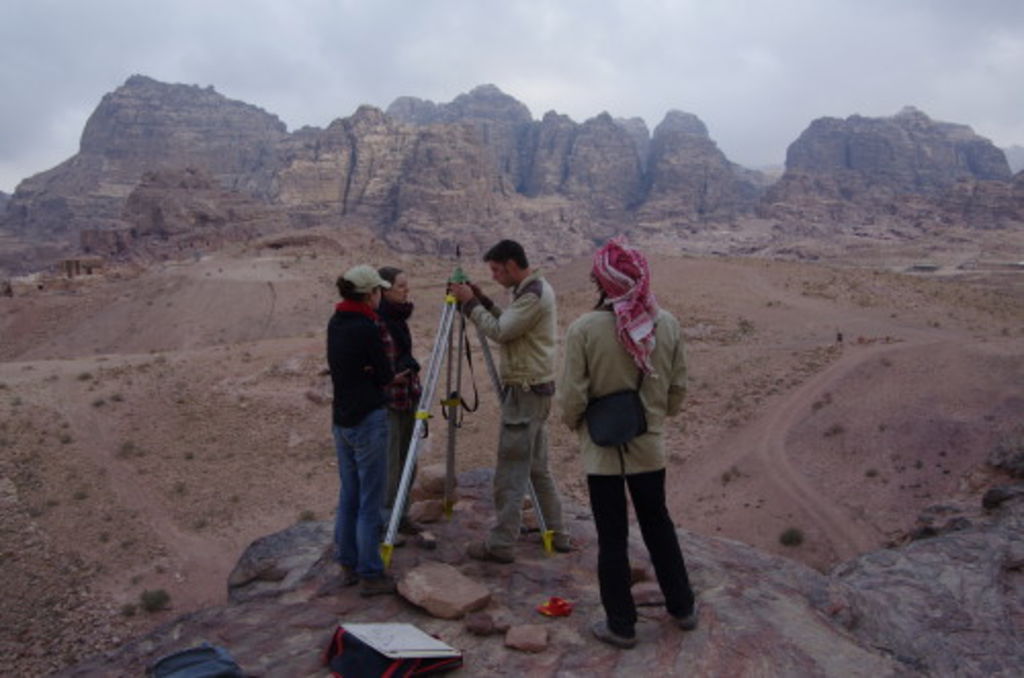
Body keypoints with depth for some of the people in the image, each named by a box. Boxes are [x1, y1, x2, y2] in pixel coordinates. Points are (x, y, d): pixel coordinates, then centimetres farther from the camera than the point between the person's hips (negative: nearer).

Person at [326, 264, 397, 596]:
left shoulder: (336, 323, 6)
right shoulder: (367, 329, -18)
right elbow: (385, 376, -10)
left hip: (342, 419, 9)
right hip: (368, 420, -8)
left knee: (348, 496, 18)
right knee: (370, 502, 2)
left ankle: (348, 566, 29)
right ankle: (370, 575, 11)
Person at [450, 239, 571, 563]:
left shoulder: (533, 295, -17)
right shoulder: (534, 289, 14)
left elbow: (498, 332, -21)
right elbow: (507, 326, 19)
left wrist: (470, 303, -12)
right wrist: (483, 302, 10)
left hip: (525, 391, -10)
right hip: (535, 389, 10)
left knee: (511, 472, -4)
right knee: (537, 467, 17)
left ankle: (501, 545, 4)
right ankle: (558, 534, 25)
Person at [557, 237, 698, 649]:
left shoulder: (584, 329, -19)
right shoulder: (667, 324, -6)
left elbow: (572, 396, -14)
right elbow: (678, 387, 3)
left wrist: (575, 424, 7)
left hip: (602, 449, -4)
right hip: (650, 444, 4)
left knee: (612, 537, 9)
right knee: (658, 525, 22)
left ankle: (620, 625, 23)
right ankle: (682, 607, 38)